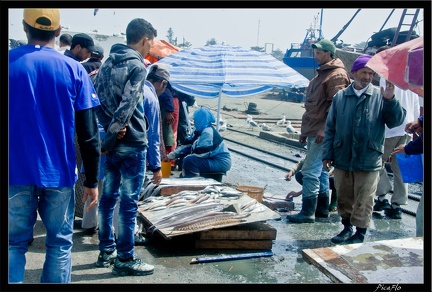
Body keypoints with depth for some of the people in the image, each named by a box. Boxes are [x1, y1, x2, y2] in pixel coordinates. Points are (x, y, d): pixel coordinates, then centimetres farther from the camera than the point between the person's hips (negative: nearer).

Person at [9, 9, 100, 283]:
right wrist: (92, 180, 2)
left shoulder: (10, 62, -2)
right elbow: (88, 133, -5)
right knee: (60, 243, 10)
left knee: (14, 243, 11)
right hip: (58, 174, 0)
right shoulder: (74, 69, -3)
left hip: (16, 173, 1)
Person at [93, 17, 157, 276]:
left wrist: (109, 127, -3)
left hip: (114, 142, 8)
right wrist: (111, 137, -14)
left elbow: (96, 100, 7)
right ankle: (125, 259, 10)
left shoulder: (108, 63, 12)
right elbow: (127, 106, -22)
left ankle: (106, 251, 26)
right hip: (132, 144, -8)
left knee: (108, 197, 15)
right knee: (129, 202, 0)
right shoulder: (137, 66, -13)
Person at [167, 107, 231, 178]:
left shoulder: (208, 132, -19)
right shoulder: (199, 131, 11)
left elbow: (201, 153, -23)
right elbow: (187, 145, 12)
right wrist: (171, 155, 8)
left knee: (189, 160, -23)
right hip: (212, 158, 10)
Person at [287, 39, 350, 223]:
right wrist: (305, 131, 21)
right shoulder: (322, 73, 20)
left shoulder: (336, 75, -11)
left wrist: (324, 130, -22)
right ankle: (322, 208, 22)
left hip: (321, 134, -10)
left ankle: (308, 212, -2)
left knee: (311, 171, -9)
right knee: (320, 171, 14)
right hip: (313, 132, 10)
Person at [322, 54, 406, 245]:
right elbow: (330, 128, 6)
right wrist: (327, 154, 2)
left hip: (368, 162, -2)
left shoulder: (380, 97, -2)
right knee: (344, 198, 15)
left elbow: (395, 121, -7)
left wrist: (390, 100, -20)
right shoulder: (340, 97, 4)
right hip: (342, 159, 3)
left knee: (363, 201, 6)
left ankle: (360, 234, 22)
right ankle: (347, 228, 34)